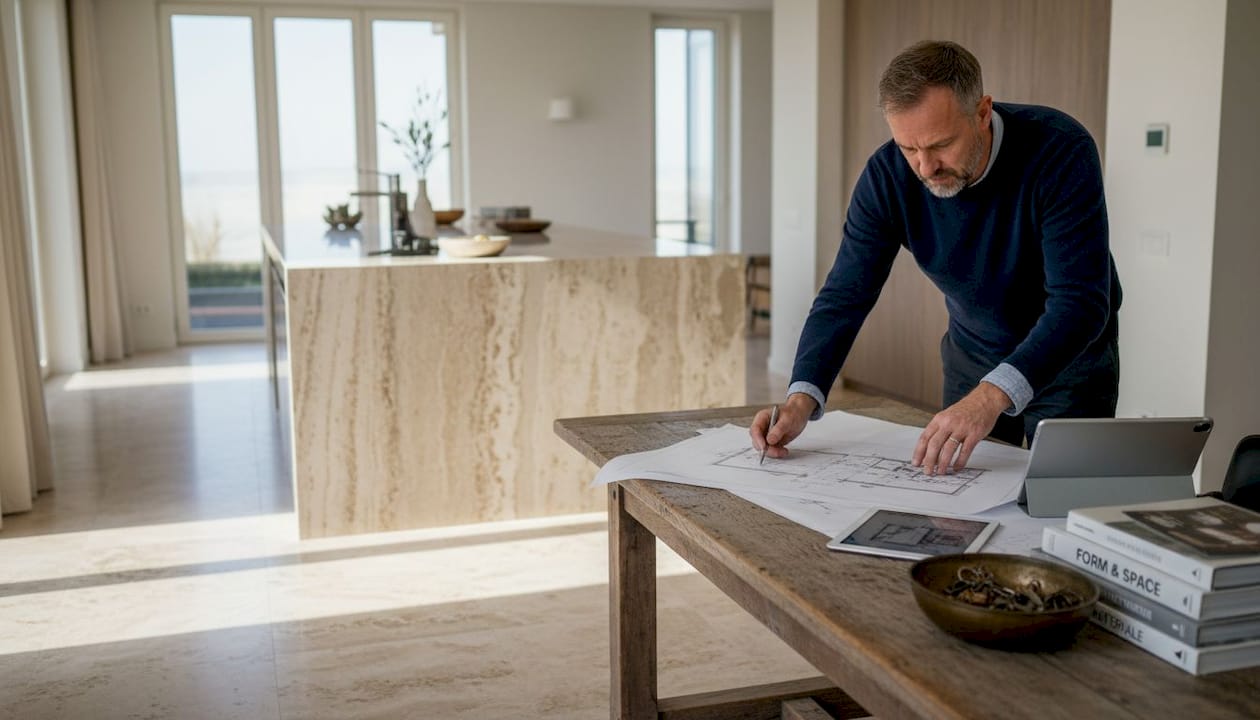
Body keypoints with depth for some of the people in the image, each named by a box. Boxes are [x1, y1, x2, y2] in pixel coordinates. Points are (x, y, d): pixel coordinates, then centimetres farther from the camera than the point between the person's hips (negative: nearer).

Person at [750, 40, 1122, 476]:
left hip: (1072, 355, -3)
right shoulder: (887, 175, -21)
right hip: (971, 354, 3)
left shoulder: (1061, 150, -31)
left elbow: (1080, 302, -37)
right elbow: (846, 295, -19)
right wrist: (802, 399, -36)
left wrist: (993, 395, -51)